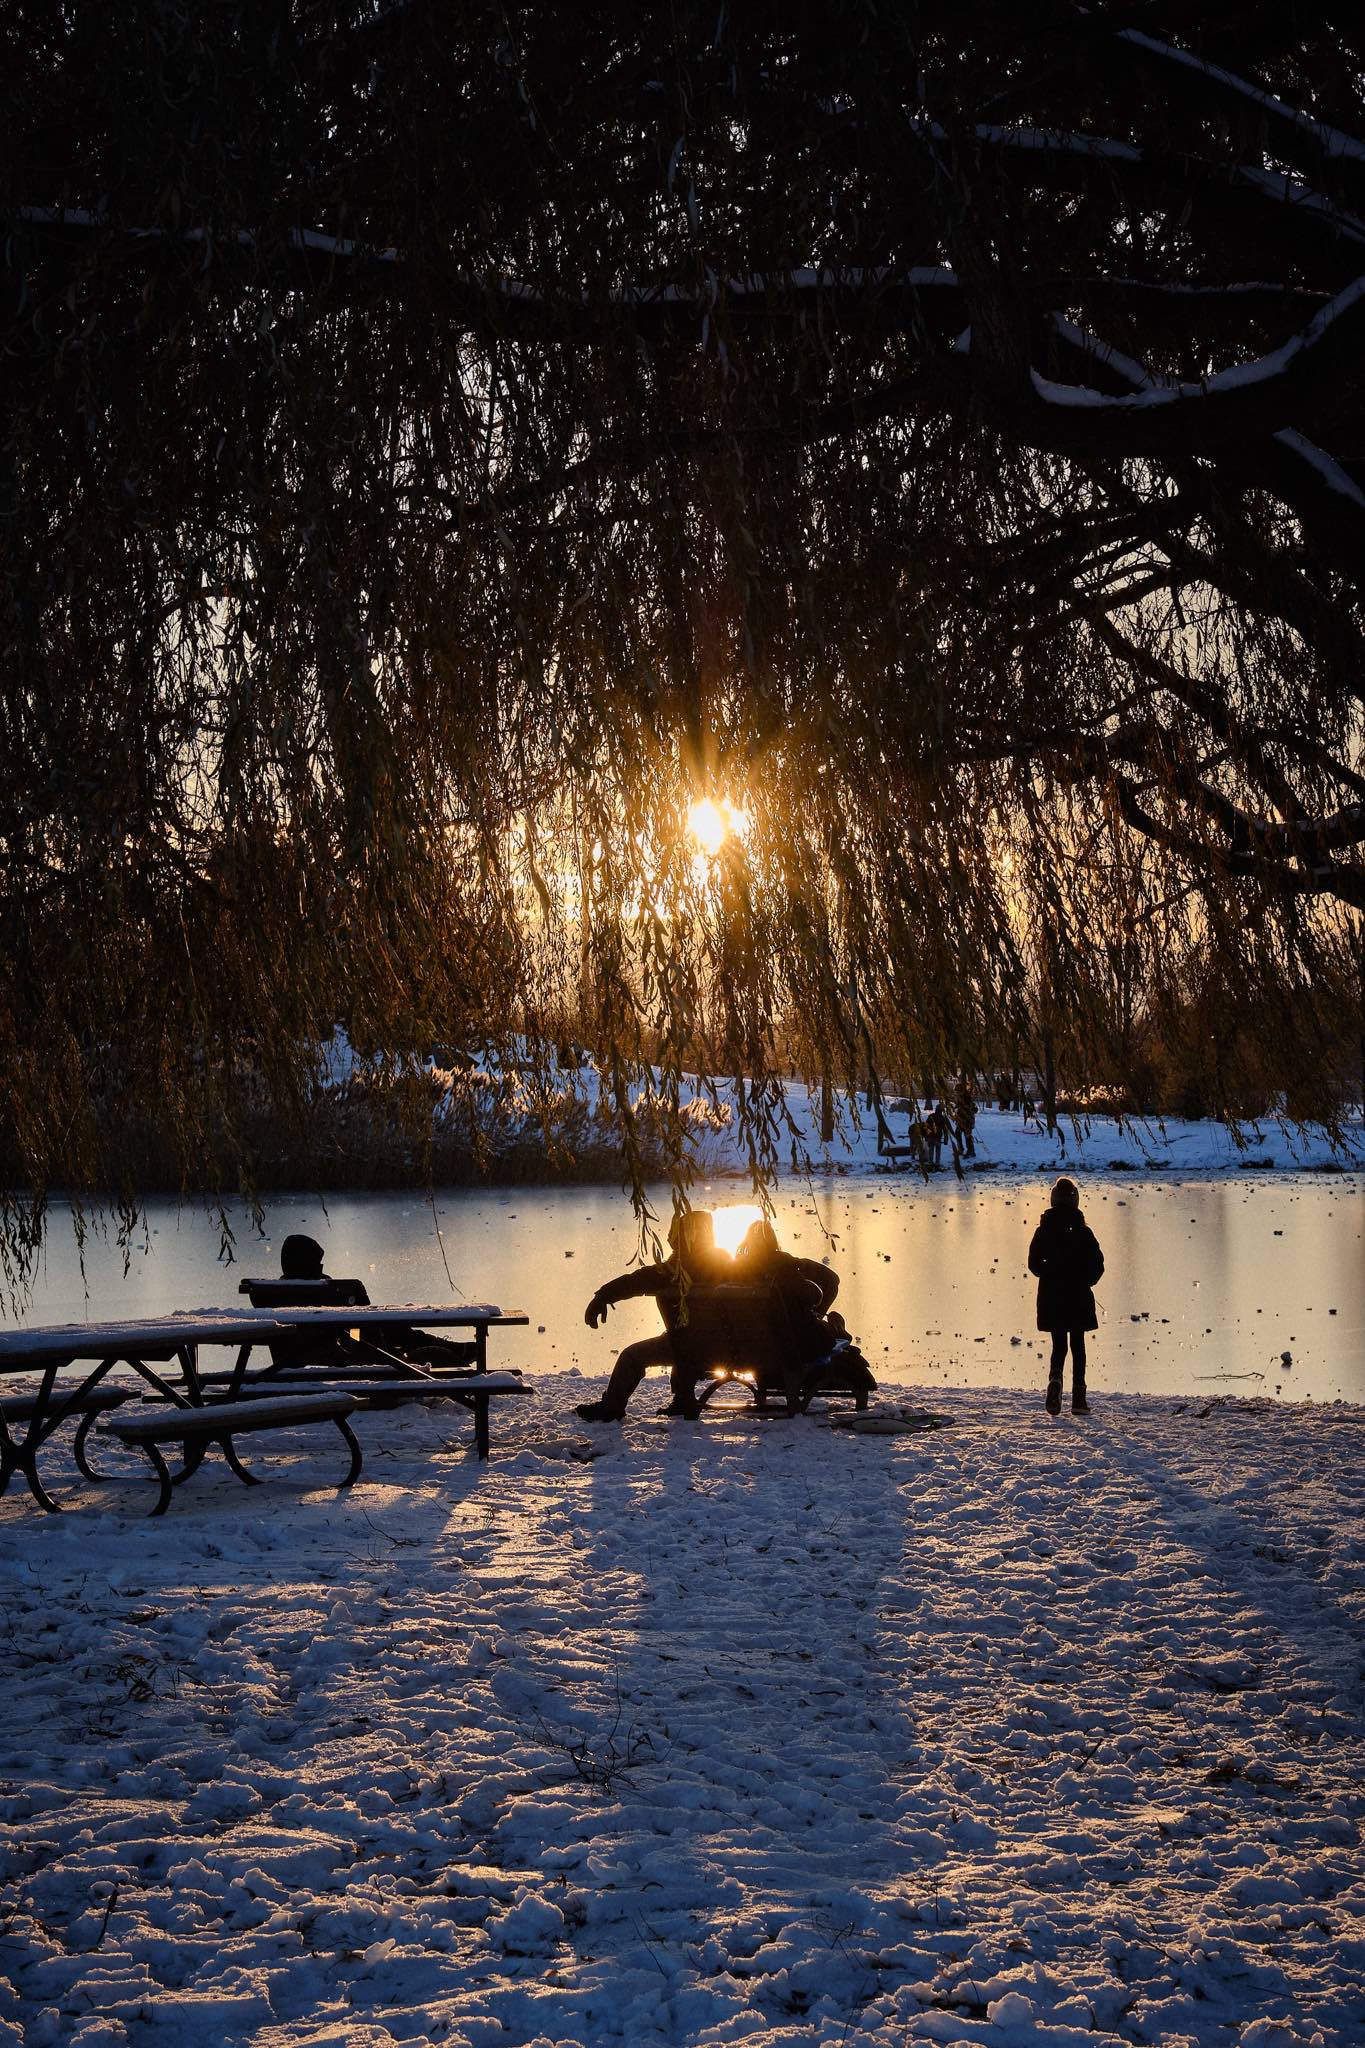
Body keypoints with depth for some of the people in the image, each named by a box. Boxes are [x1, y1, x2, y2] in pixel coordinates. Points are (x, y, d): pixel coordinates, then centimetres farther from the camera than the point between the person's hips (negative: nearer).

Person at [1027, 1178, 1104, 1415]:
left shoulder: (1043, 1231, -1)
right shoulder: (1084, 1231, -5)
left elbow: (1034, 1263, -3)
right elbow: (1098, 1264, -7)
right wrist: (1085, 1281, 9)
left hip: (1051, 1297, 1)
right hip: (1078, 1297, -1)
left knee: (1058, 1345, 10)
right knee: (1077, 1345, 9)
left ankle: (1055, 1378, -21)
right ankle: (1078, 1398, 5)